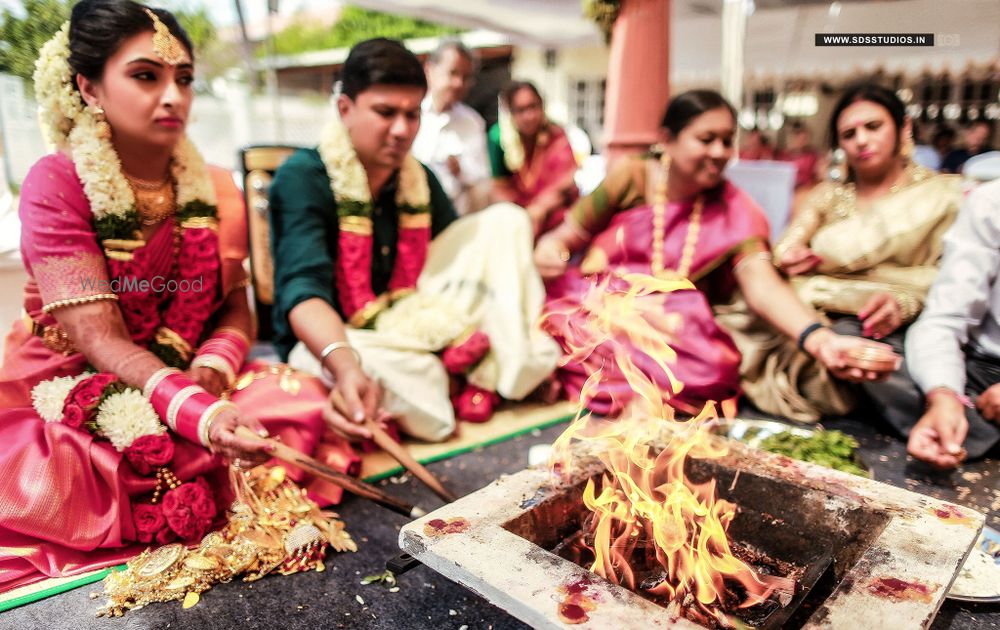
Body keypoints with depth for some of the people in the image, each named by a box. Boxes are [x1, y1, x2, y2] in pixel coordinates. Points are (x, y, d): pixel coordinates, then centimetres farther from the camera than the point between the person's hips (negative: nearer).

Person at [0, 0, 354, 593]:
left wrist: (212, 368, -20)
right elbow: (98, 336, -21)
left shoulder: (215, 189, 4)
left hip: (193, 386, 5)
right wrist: (197, 411, -37)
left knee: (307, 404, -21)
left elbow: (236, 308, 4)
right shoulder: (55, 183, -11)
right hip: (70, 393, -4)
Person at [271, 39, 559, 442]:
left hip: (410, 325, 6)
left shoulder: (419, 180, 3)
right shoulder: (302, 178, -16)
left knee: (505, 220, -2)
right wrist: (346, 366, -50)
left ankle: (492, 373, -13)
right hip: (328, 342, -6)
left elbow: (464, 262, 6)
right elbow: (303, 289, -30)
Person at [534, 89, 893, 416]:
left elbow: (762, 285, -17)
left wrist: (820, 340, -36)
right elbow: (567, 237, 2)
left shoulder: (734, 210, 0)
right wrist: (549, 248, -24)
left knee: (716, 368, -32)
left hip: (674, 327, 2)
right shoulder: (631, 176, -1)